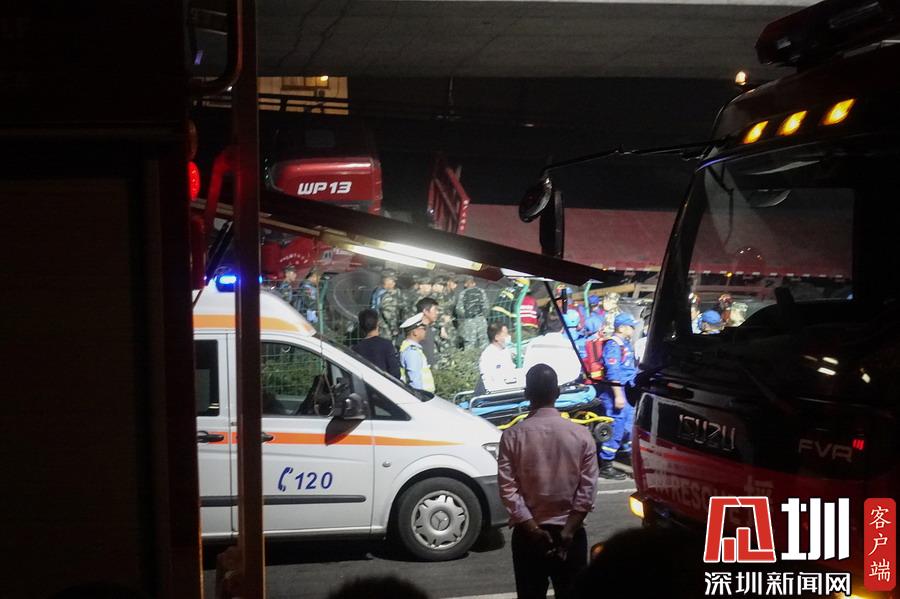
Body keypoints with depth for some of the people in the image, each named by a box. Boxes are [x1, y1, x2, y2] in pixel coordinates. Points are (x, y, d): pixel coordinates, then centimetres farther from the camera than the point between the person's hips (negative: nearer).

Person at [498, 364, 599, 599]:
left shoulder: (513, 435, -9)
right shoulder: (581, 434, -6)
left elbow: (508, 490, -12)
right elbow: (587, 491, -10)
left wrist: (534, 530, -9)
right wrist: (568, 531, -9)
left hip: (528, 534, 0)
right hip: (571, 533, 1)